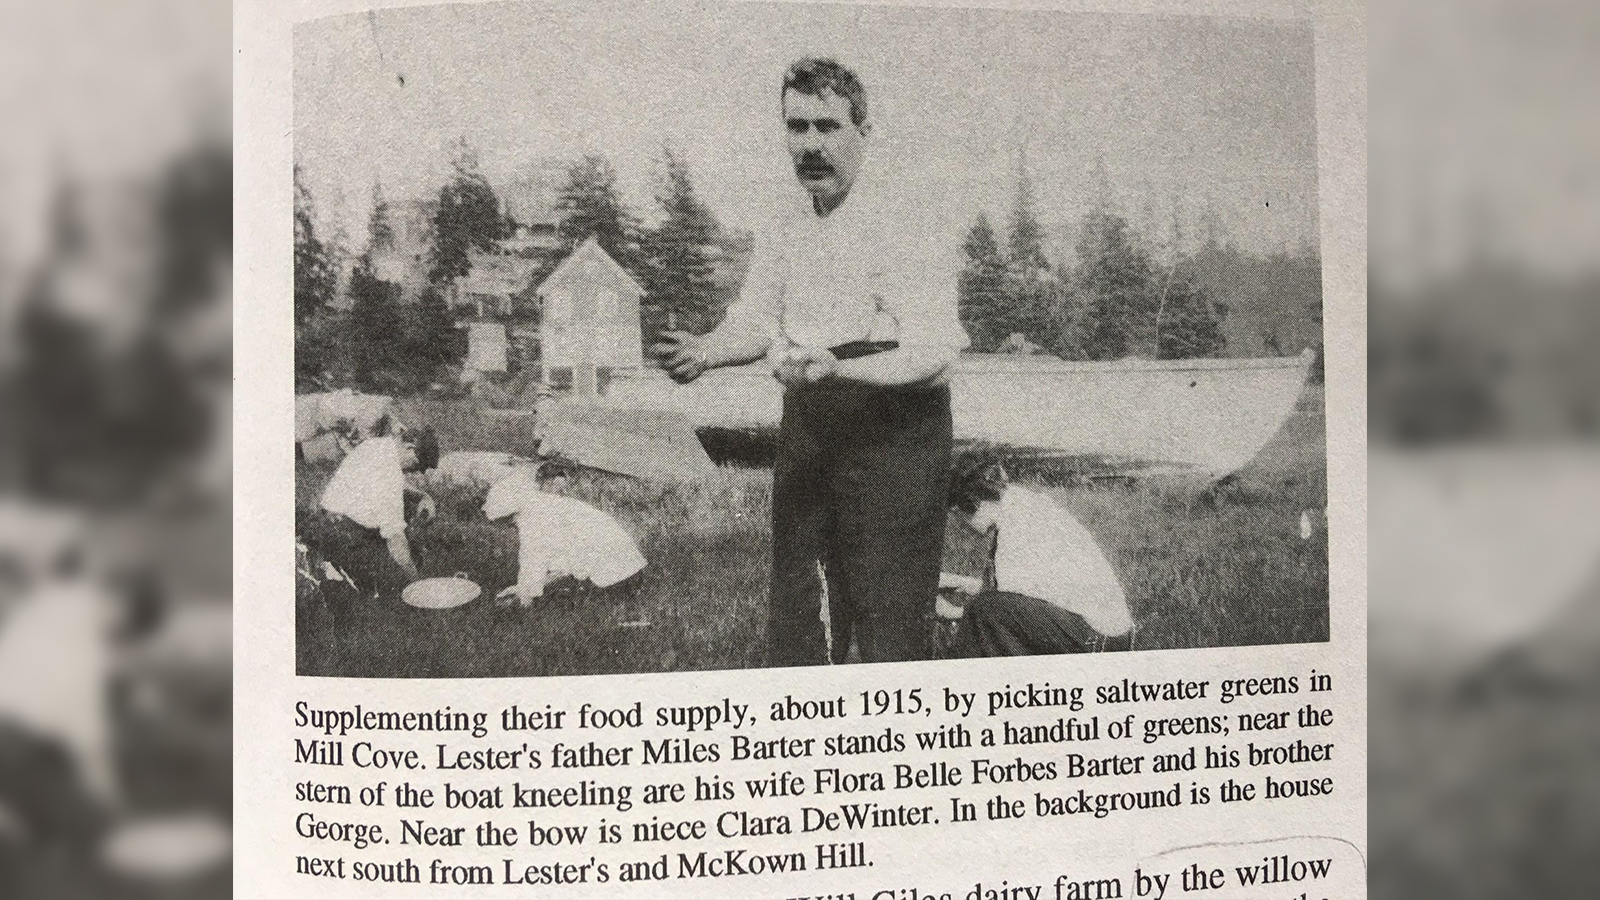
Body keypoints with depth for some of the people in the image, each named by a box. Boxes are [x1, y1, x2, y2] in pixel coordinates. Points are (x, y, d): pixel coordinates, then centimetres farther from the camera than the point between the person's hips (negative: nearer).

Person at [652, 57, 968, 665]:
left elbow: (933, 357, -22)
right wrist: (704, 352, -8)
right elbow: (754, 320, 14)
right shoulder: (784, 231, 9)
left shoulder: (898, 228, -15)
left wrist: (836, 368, -37)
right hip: (804, 421, 7)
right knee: (795, 603, 13)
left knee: (887, 612, -5)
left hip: (892, 425, -7)